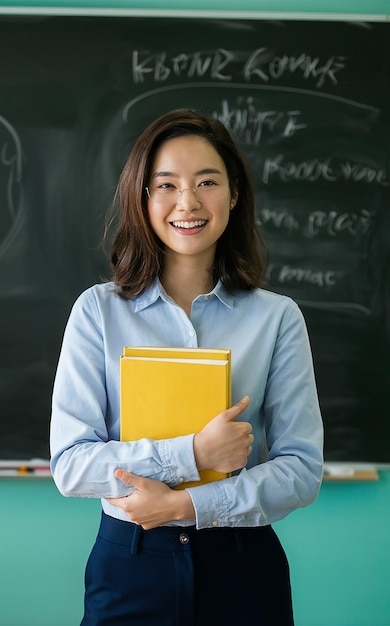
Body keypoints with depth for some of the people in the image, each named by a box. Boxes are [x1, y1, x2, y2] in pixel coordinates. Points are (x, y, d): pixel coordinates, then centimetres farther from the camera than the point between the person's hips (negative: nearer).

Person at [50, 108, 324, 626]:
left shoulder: (277, 317, -2)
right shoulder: (98, 310, -3)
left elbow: (302, 470, -6)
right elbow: (69, 463, -9)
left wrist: (186, 505, -17)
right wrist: (190, 454, -20)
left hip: (243, 567, 1)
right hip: (129, 563, 0)